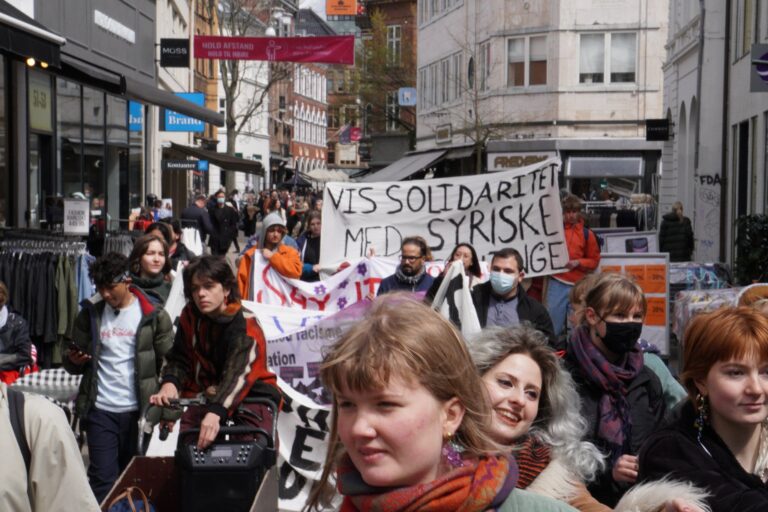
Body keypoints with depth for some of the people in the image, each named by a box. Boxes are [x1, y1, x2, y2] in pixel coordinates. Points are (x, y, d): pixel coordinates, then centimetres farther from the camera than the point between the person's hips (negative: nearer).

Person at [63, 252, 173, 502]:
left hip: (139, 410, -1)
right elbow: (72, 363, 12)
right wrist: (74, 360, -13)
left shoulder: (153, 315, -3)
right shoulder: (90, 313, 4)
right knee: (103, 479, -1)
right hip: (100, 411, 1)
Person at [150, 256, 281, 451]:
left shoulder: (245, 326, -20)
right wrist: (170, 383, -24)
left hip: (250, 395, -4)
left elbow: (238, 374, -34)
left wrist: (215, 412, -49)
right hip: (204, 393, 4)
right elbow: (179, 358, -1)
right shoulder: (190, 316, -1)